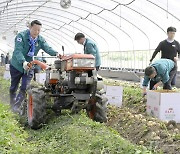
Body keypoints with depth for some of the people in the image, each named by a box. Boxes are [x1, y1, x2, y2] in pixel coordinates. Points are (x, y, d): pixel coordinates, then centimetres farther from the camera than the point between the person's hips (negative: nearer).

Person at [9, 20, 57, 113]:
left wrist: (56, 53, -39)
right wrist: (23, 62, -51)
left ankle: (16, 106, -1)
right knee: (13, 87, 13)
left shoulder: (40, 40, -6)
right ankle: (12, 104, 33)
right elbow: (18, 51, -34)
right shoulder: (21, 36, -22)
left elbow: (47, 48, -17)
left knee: (24, 88, -8)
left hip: (29, 67, 3)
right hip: (17, 65, -3)